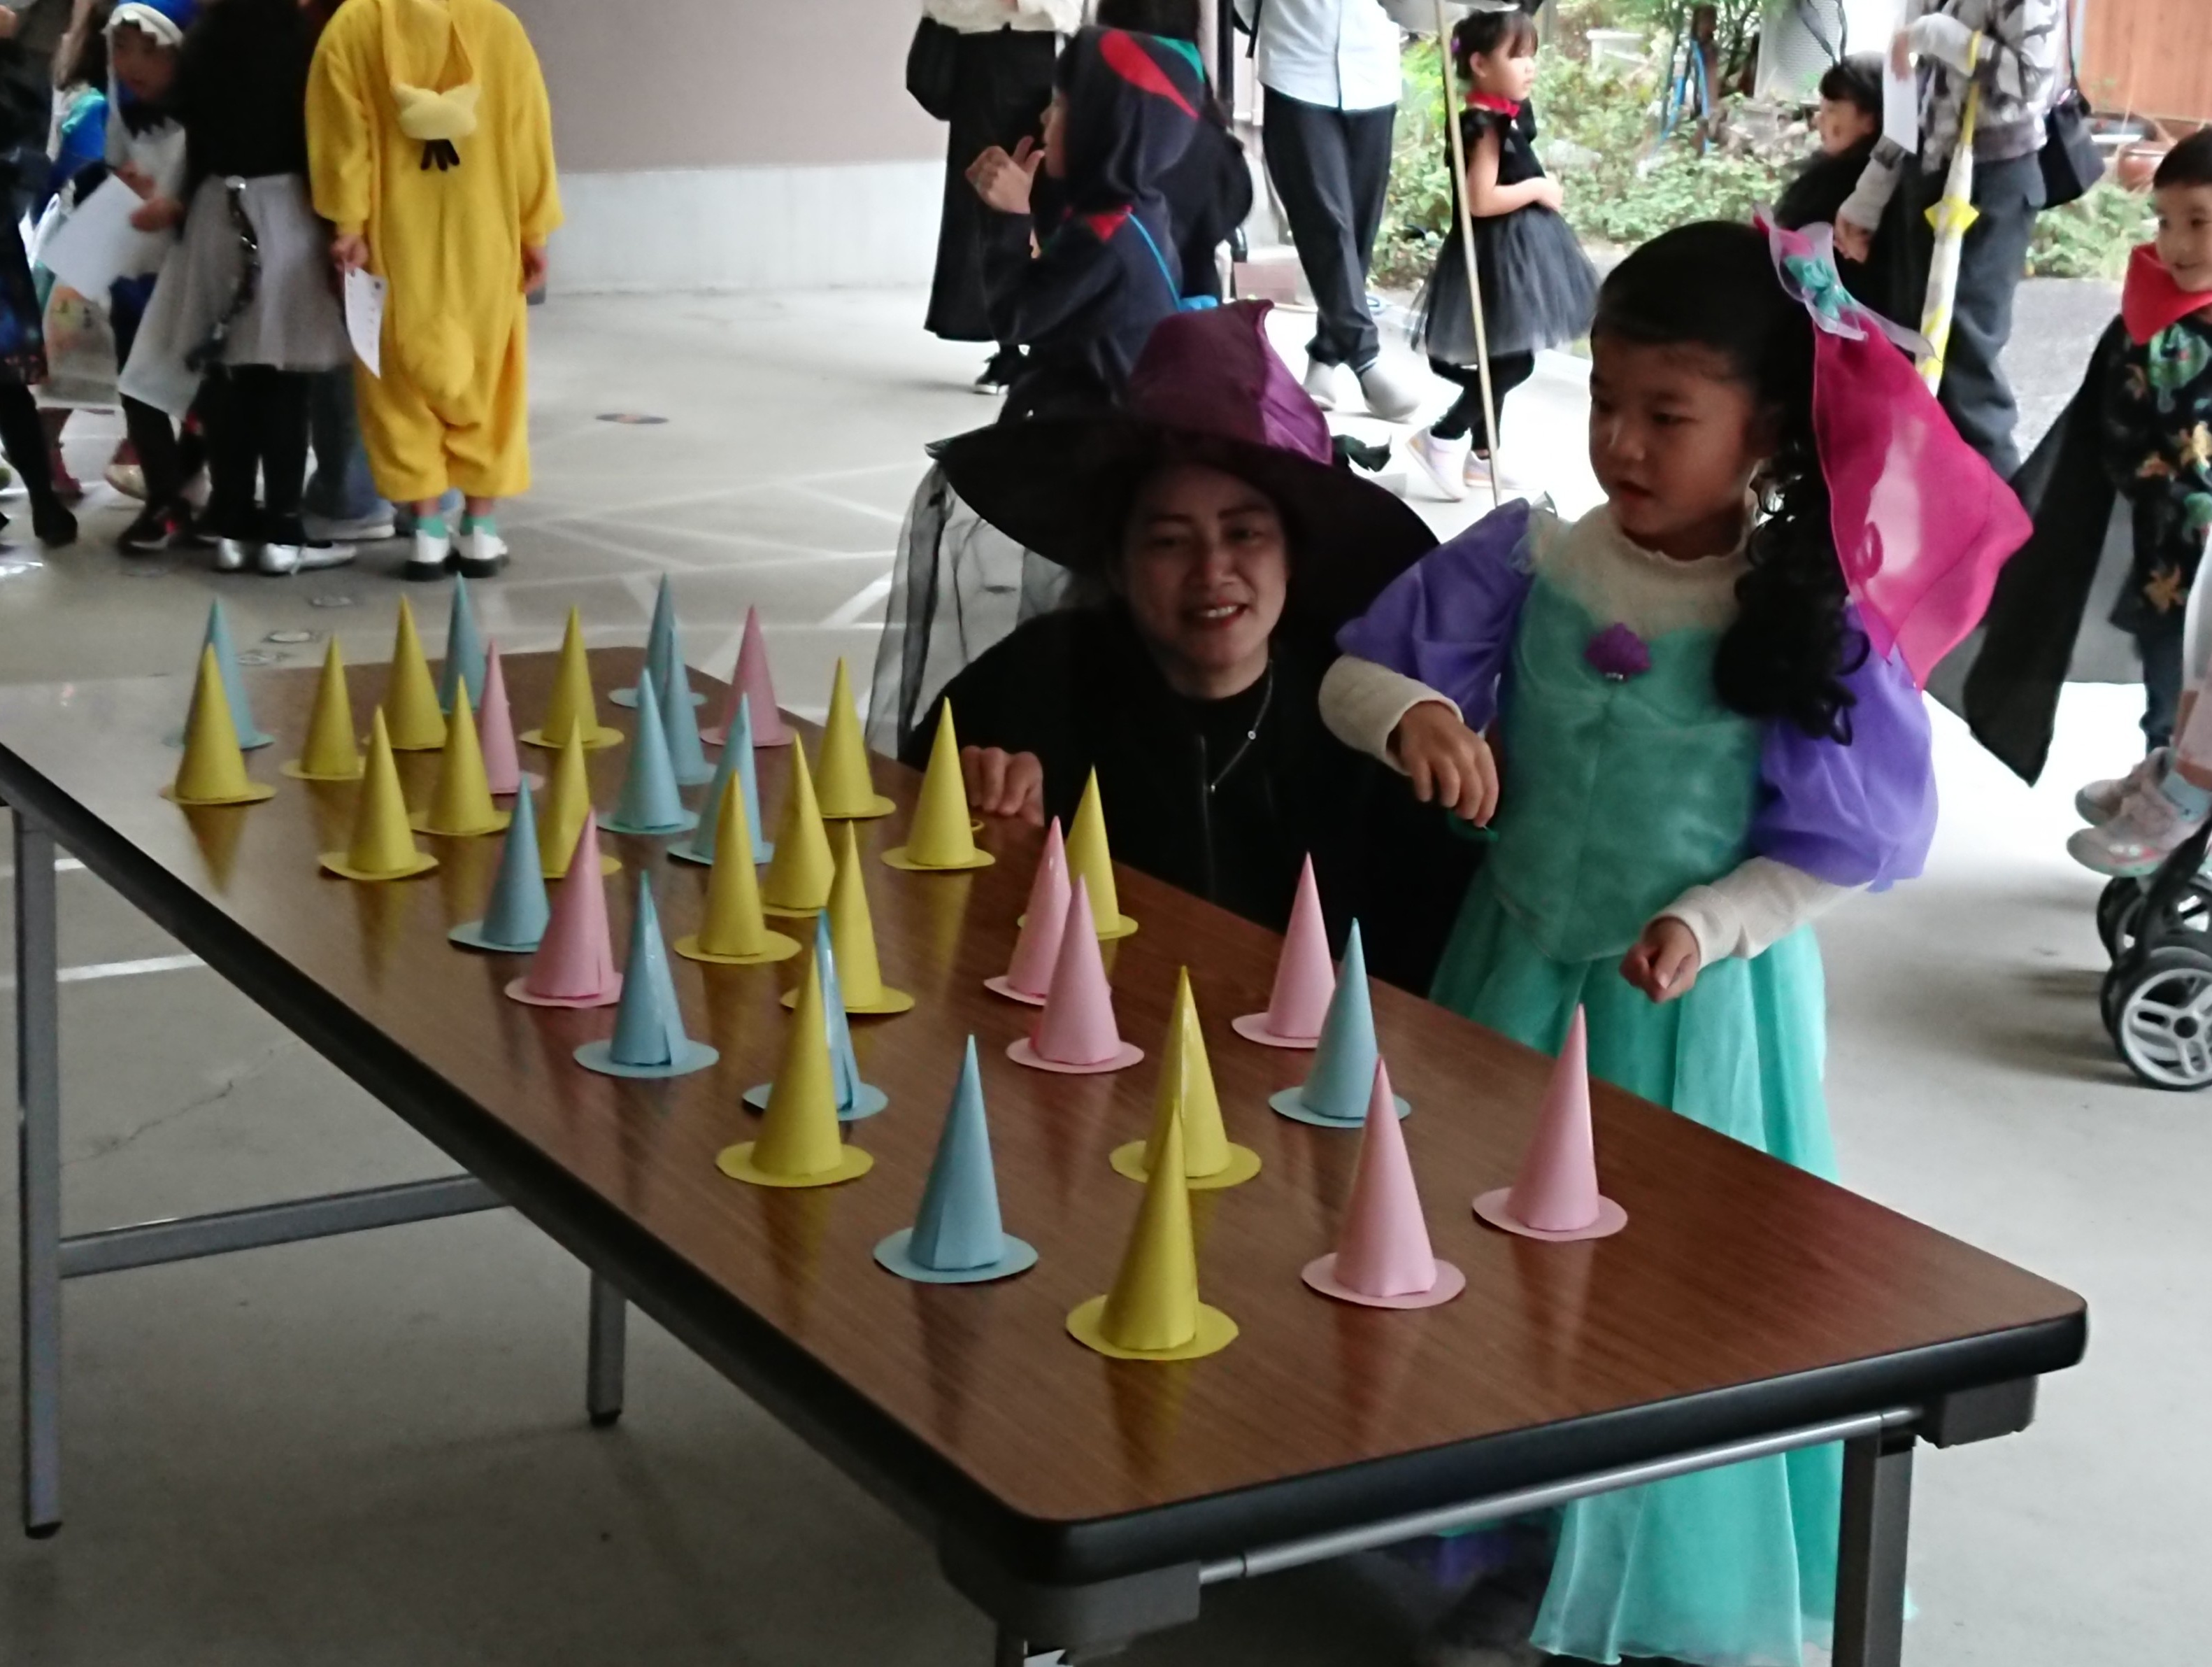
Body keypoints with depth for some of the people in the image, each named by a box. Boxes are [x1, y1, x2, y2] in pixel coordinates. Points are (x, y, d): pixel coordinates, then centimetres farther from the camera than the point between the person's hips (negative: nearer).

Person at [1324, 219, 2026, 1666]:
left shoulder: (1810, 624, -16)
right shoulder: (1529, 562, -8)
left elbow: (1847, 847, -9)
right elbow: (1355, 677, -4)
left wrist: (1711, 925, -22)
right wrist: (1412, 713, -25)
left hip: (1702, 1003, -3)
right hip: (1522, 974, 4)